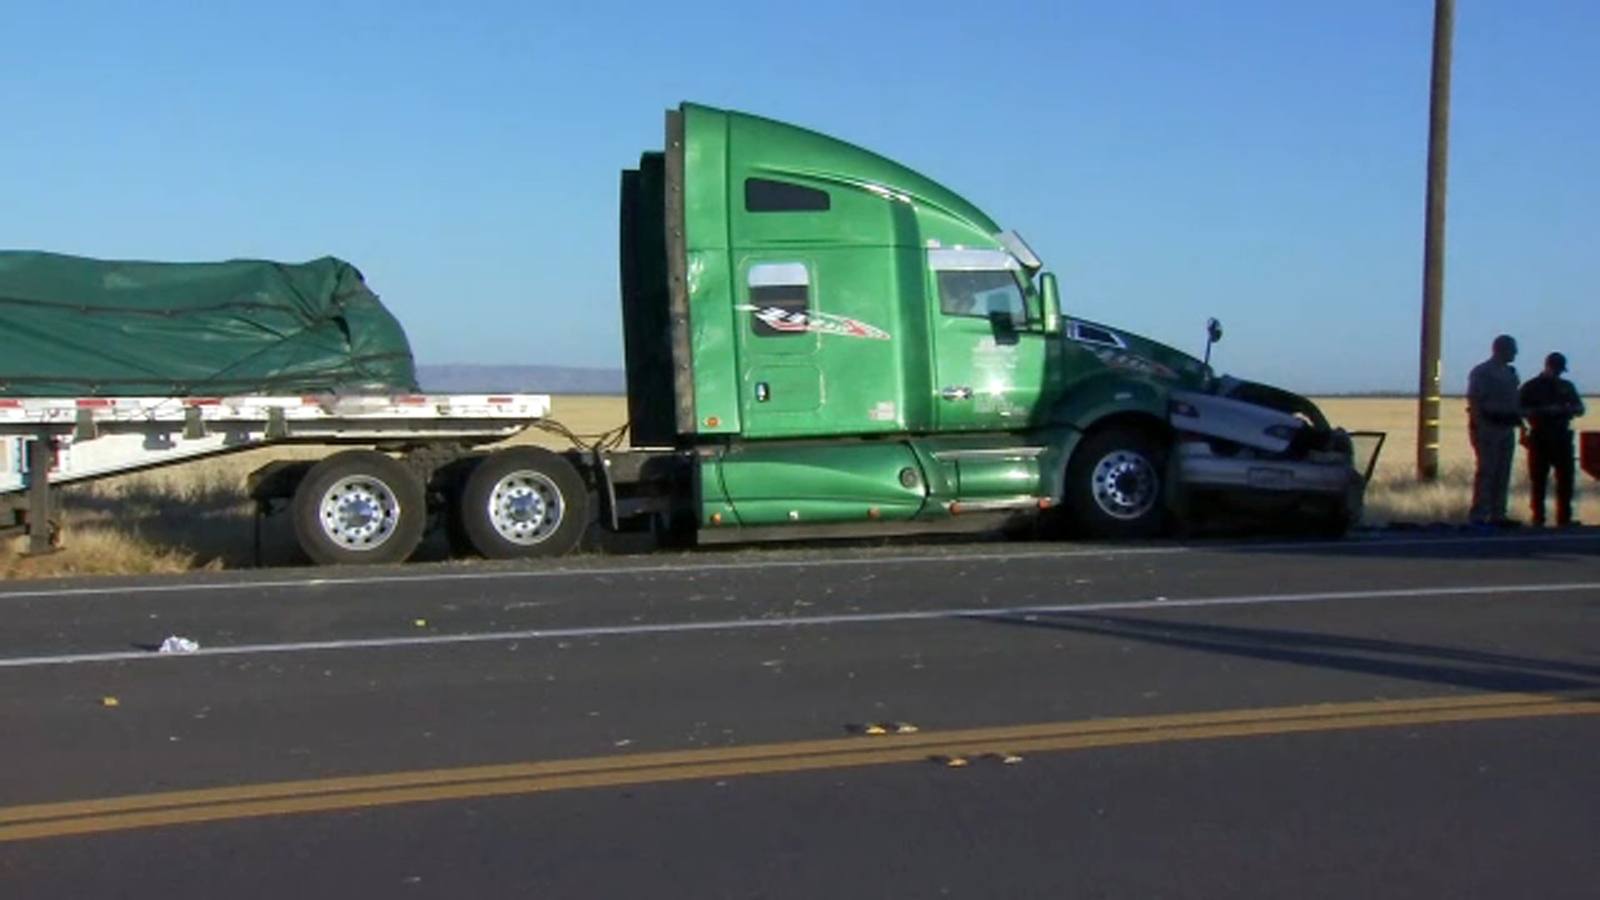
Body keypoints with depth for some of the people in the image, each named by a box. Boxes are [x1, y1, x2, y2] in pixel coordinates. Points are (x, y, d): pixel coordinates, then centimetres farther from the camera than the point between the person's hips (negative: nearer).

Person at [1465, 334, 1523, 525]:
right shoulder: (1481, 372, -8)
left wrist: (1518, 420, 13)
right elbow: (1474, 402, -14)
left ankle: (1497, 514, 13)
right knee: (1486, 471, -9)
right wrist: (1479, 427, -20)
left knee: (1503, 473, 8)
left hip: (1507, 427, 8)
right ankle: (1478, 516, -7)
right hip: (1488, 426, -8)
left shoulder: (1510, 372, 16)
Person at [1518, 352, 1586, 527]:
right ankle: (1538, 518, 2)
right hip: (1539, 438, -4)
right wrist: (1543, 411, -18)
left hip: (1562, 437, 4)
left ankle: (1564, 518, 6)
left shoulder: (1566, 387, 16)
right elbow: (1521, 411, -4)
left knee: (1565, 479, 1)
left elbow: (1580, 408, 16)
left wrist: (1564, 409, -7)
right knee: (1538, 479, -3)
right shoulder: (1531, 387, 3)